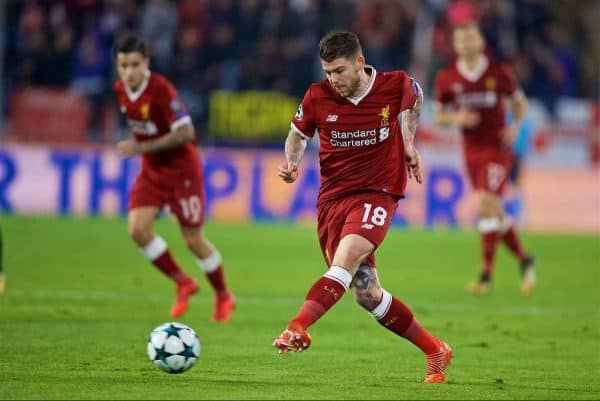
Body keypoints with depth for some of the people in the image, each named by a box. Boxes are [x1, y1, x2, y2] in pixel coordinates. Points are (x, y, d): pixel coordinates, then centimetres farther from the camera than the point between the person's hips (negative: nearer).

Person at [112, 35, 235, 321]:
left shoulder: (161, 90, -24)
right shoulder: (120, 90, -2)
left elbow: (186, 133, -27)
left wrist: (142, 147, -29)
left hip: (181, 168, -6)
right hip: (151, 170, 6)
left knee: (193, 239, 1)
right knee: (137, 229, -12)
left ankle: (223, 297, 24)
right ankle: (182, 283, 7)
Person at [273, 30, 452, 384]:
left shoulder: (396, 85, -6)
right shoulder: (317, 97, -3)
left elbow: (414, 98, 19)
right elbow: (298, 134, 16)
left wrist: (409, 143, 12)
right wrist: (292, 162, -4)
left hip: (377, 193, -3)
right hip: (332, 198, 3)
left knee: (347, 256, -32)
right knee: (367, 294, 1)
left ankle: (299, 328, -46)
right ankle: (435, 352, 17)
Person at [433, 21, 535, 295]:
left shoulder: (499, 73, -5)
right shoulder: (446, 78, 1)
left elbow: (519, 102, 9)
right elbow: (439, 116, 8)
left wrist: (515, 126, -10)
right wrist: (456, 118, -14)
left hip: (497, 148, -4)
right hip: (471, 152, 4)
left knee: (487, 204, -19)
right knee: (496, 213, 8)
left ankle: (486, 275, -17)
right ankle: (524, 260, 29)